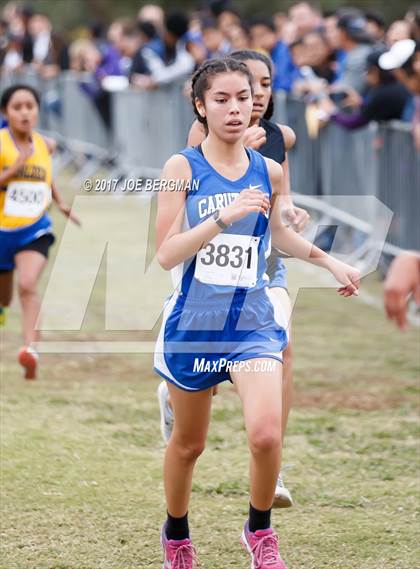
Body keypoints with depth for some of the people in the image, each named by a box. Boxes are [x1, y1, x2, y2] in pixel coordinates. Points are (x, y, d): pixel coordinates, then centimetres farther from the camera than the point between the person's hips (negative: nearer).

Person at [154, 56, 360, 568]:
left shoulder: (269, 171, 2)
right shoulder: (182, 168, -8)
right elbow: (165, 254, -16)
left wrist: (328, 261, 24)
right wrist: (226, 216, -25)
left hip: (253, 324, 1)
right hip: (193, 325, -1)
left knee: (266, 435, -20)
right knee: (188, 444, 14)